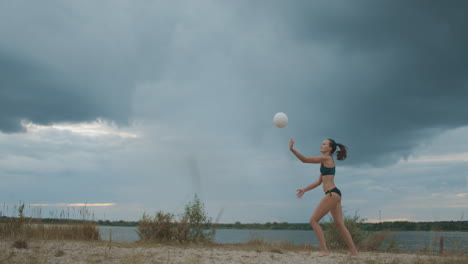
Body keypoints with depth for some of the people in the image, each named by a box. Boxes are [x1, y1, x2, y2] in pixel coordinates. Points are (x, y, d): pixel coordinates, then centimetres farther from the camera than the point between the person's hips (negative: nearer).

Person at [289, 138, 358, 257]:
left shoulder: (326, 158, -6)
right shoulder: (326, 162, 21)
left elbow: (305, 159, -11)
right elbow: (319, 182, 23)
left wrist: (292, 149, -13)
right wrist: (304, 190, 22)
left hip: (332, 194, -10)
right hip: (334, 194, 10)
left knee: (313, 220, -7)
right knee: (340, 225, 8)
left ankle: (324, 250, -10)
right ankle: (354, 252, 7)